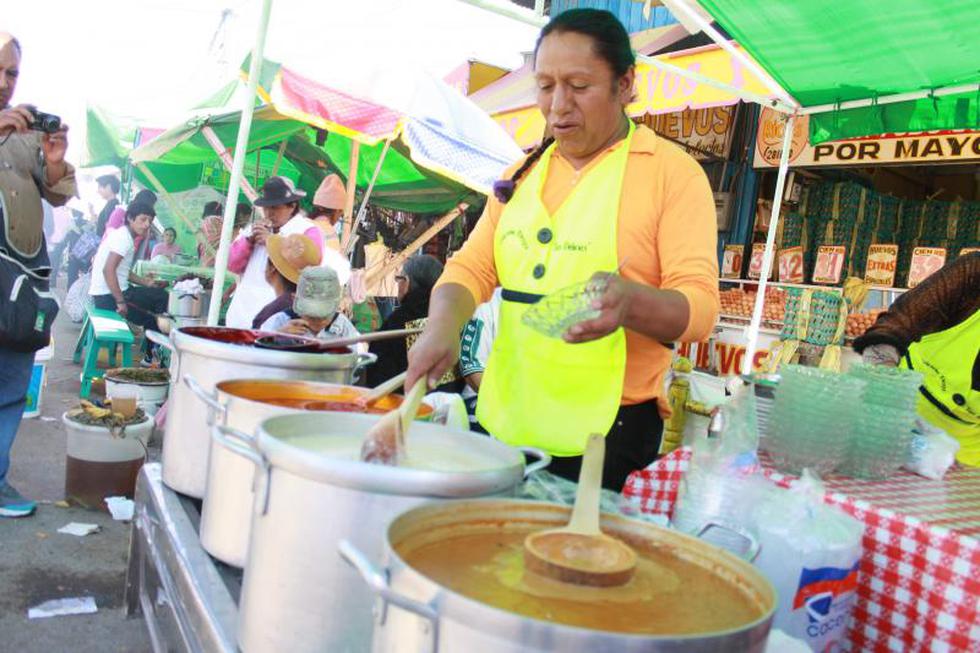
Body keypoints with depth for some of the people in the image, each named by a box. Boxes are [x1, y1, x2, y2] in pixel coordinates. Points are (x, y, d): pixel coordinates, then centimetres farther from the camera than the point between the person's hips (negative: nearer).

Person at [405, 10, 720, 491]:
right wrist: (443, 327, -16)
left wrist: (630, 302, -34)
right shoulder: (524, 174, 11)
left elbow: (699, 308, -13)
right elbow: (472, 267, 5)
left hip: (608, 431, -5)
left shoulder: (672, 171, -6)